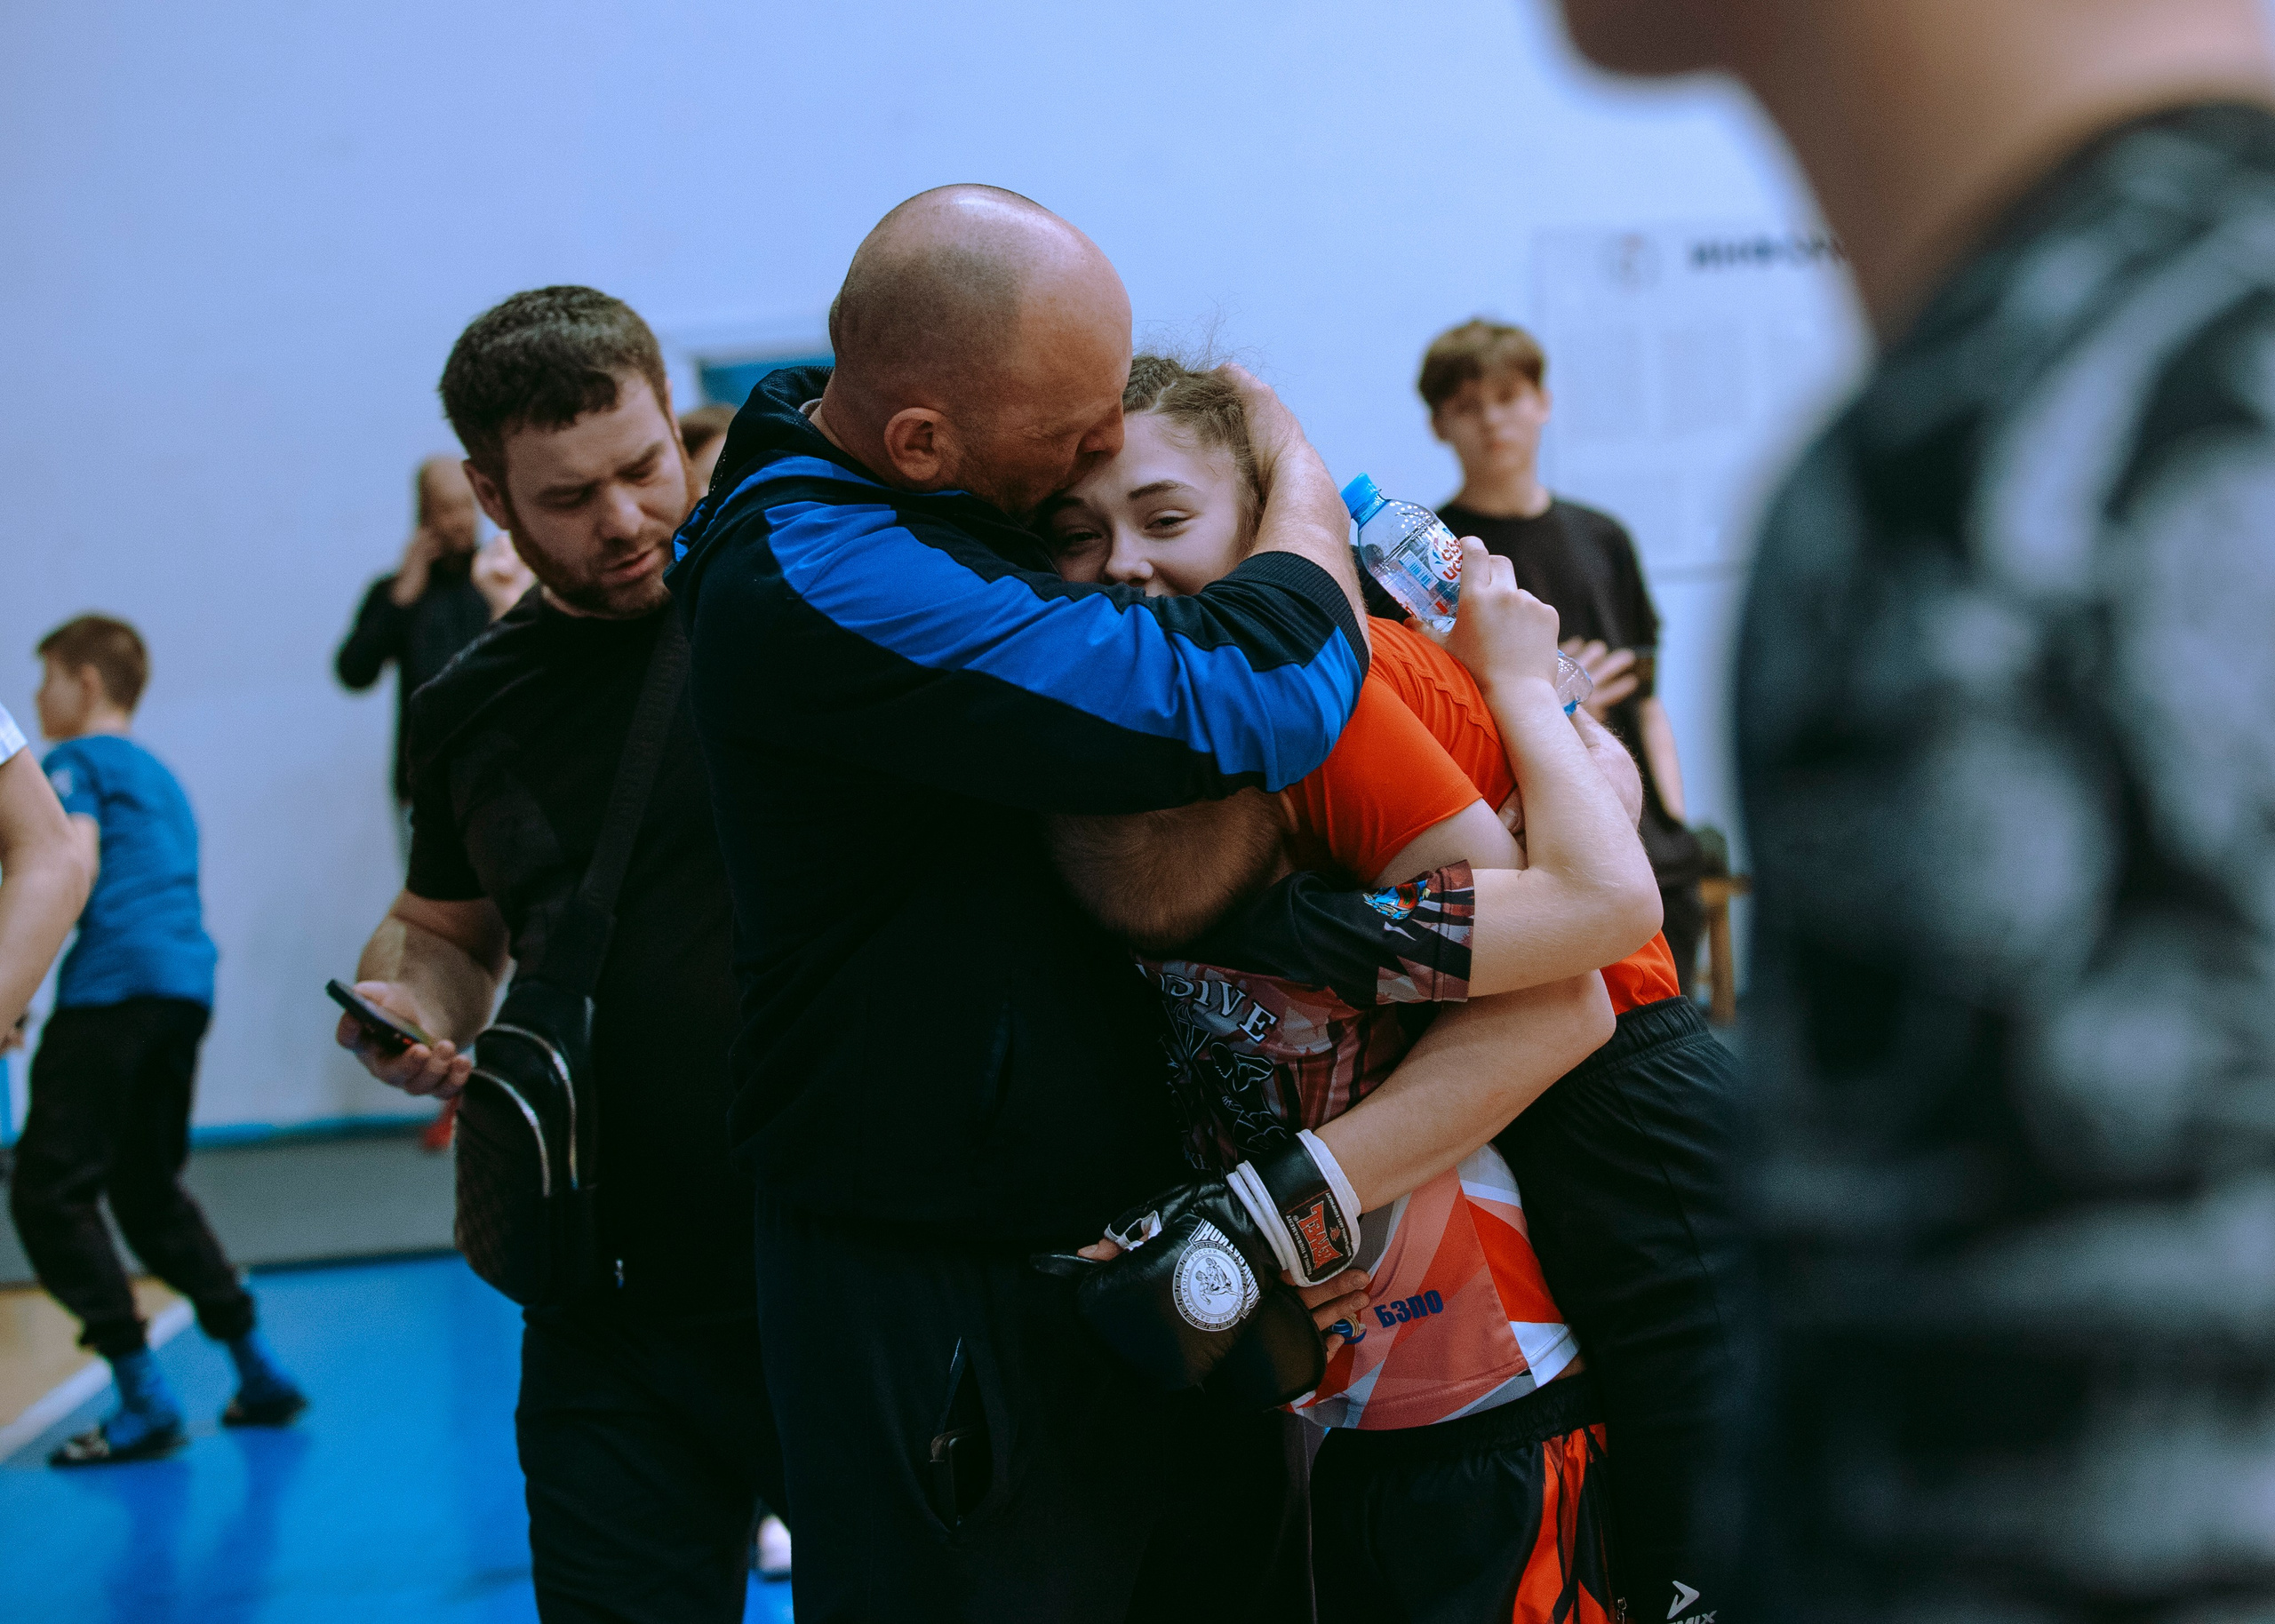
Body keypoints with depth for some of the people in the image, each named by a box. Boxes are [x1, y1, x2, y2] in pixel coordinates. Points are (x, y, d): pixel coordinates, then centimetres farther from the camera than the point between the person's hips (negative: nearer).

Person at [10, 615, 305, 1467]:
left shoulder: (75, 763, 2)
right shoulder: (159, 776, 27)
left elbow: (73, 872, -13)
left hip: (114, 989, -8)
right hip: (187, 986, 9)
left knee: (49, 1192, -6)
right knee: (147, 1189, 20)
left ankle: (143, 1400, -12)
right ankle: (259, 1373, 18)